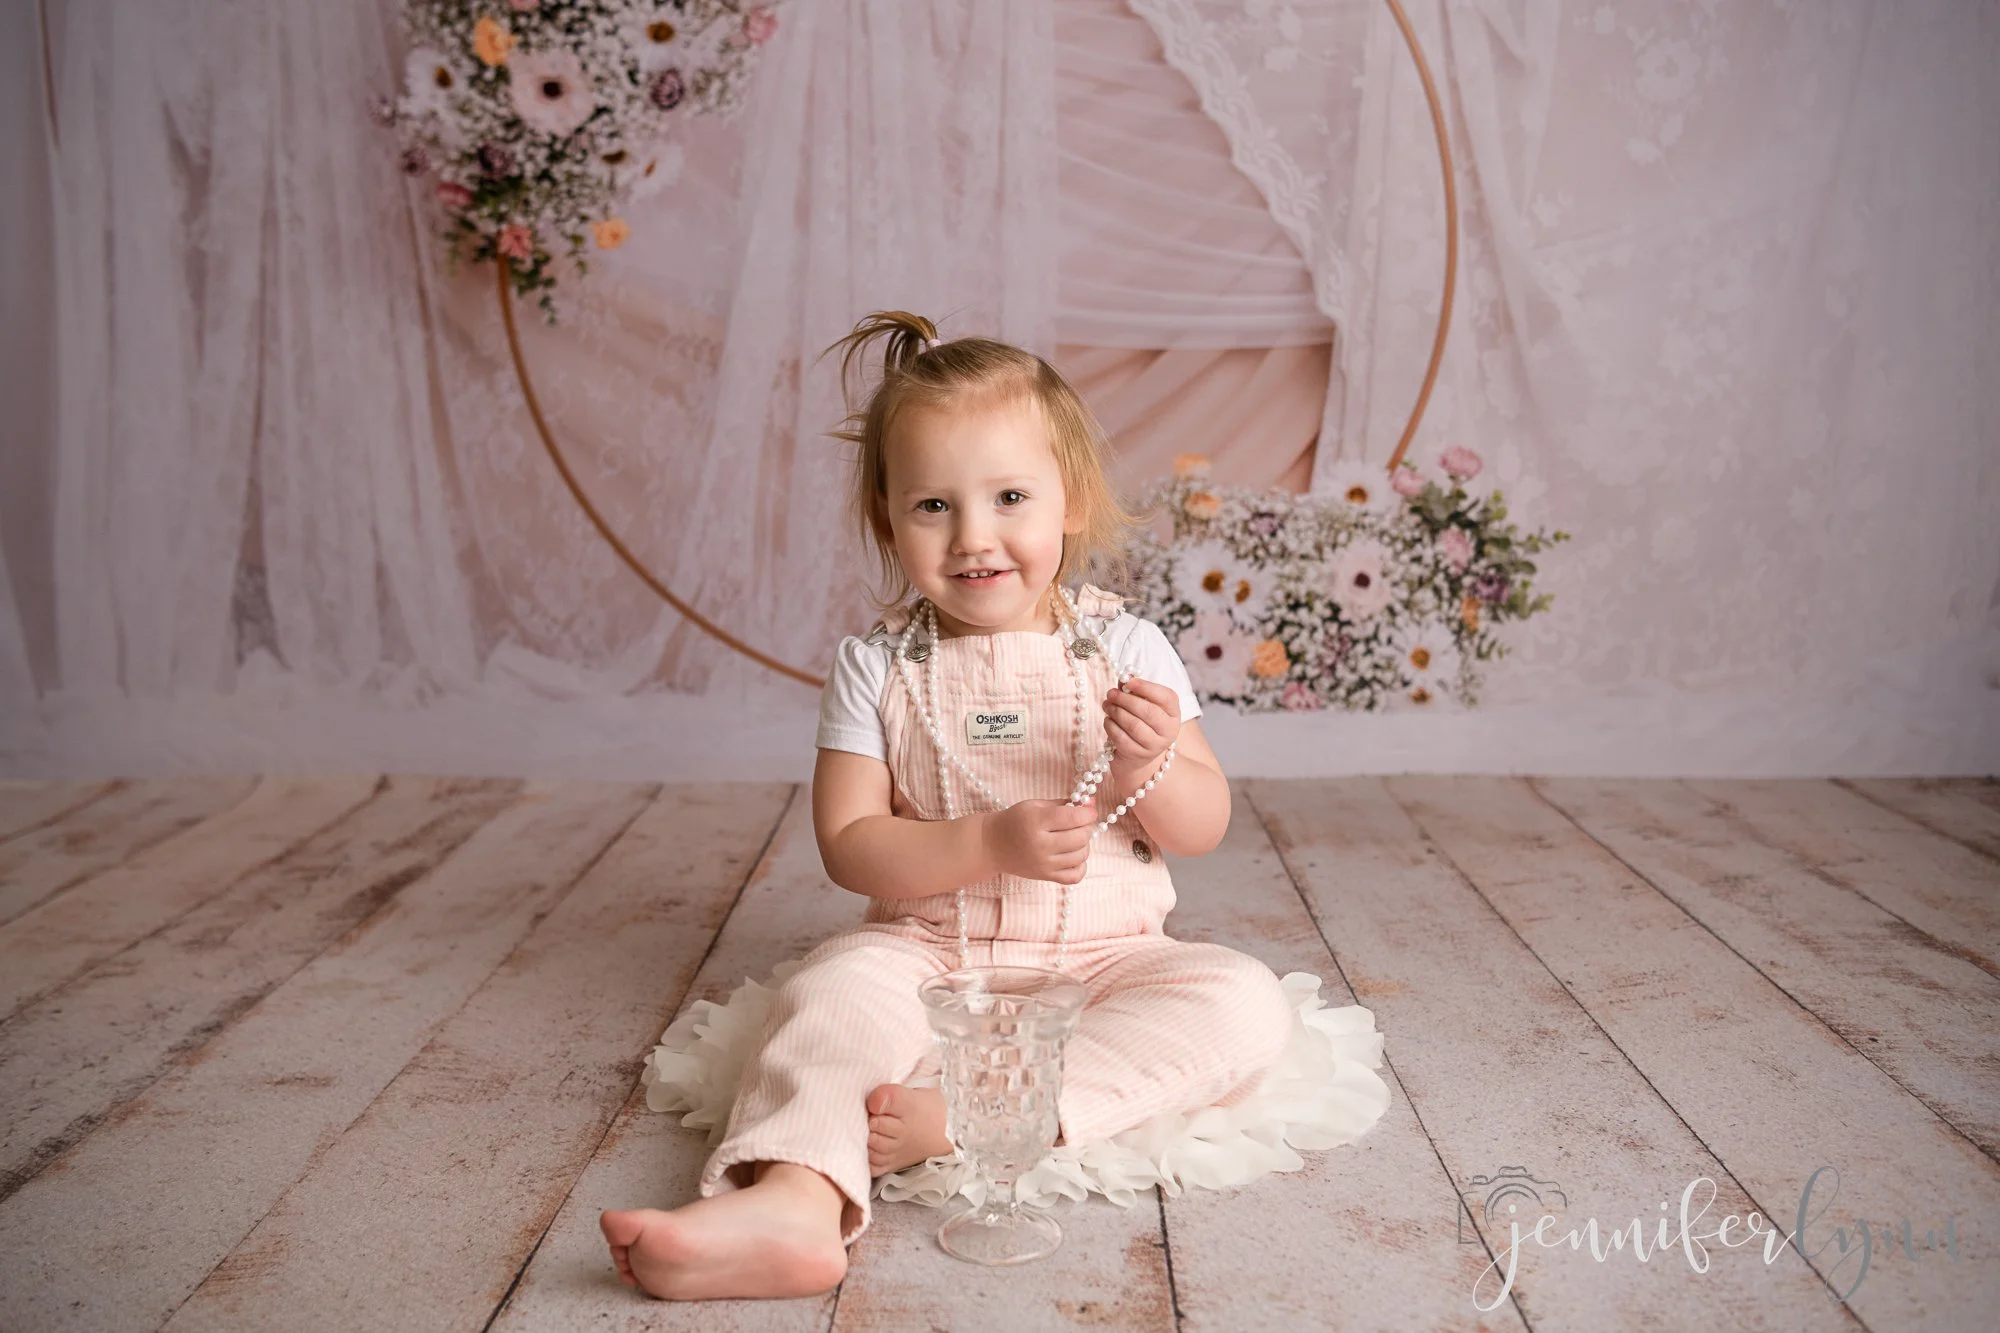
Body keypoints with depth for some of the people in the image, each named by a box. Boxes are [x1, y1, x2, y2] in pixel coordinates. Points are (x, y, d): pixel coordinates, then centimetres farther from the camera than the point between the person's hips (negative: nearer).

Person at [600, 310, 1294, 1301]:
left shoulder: (1125, 649, 1)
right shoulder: (877, 665, -1)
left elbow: (1202, 832, 3)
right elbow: (848, 845, -6)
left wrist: (1151, 765, -20)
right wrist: (990, 845, -22)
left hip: (1103, 958, 1)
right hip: (929, 952, -1)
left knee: (1247, 1004, -24)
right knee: (830, 992, -29)